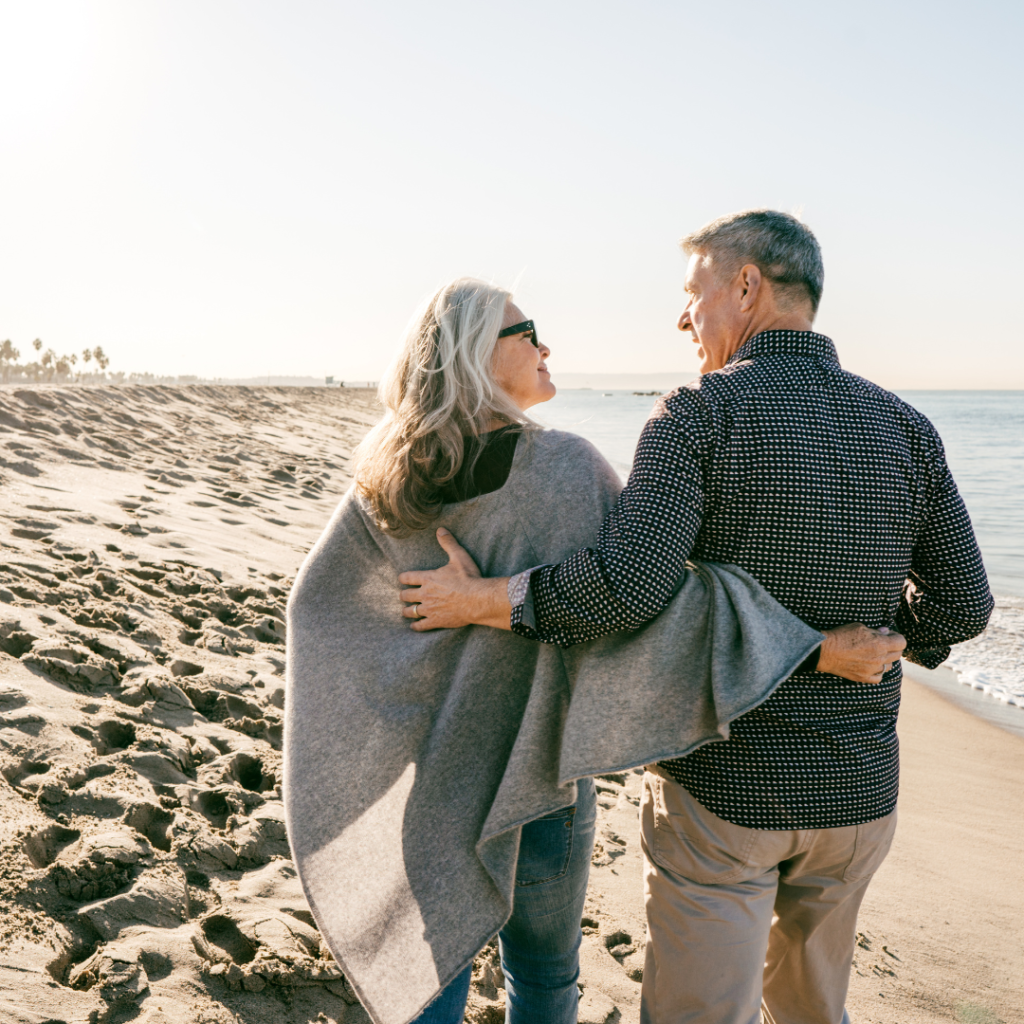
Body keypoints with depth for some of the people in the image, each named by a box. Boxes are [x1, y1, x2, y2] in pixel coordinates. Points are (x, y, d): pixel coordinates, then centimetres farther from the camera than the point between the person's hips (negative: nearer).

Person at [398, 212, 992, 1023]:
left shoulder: (698, 417, -15)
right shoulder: (906, 429, 0)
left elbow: (626, 586, -28)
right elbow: (962, 606, 4)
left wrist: (482, 600, -14)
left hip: (722, 786, -5)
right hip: (860, 790, 6)